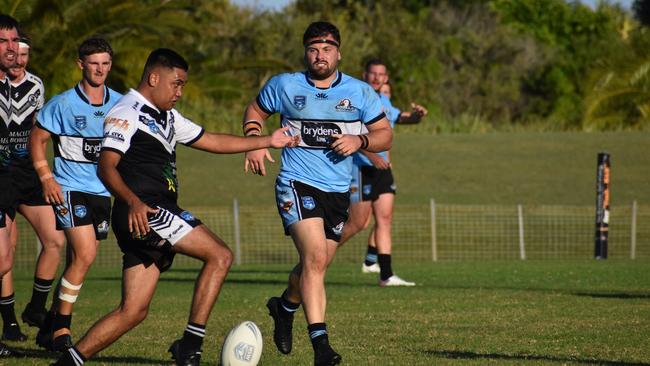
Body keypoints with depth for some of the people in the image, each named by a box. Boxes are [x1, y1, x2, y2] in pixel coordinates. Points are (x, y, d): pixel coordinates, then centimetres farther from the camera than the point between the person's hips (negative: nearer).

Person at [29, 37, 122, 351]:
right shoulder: (64, 103, -8)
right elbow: (37, 138, 0)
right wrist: (46, 177, -10)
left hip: (103, 192, 5)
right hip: (70, 189, -5)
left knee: (79, 261, 8)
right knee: (85, 254, -19)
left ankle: (50, 329, 20)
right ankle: (60, 329, -10)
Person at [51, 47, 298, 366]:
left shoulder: (166, 117, 25)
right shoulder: (126, 113, -6)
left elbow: (211, 141, 30)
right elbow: (106, 167, -16)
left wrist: (268, 141, 28)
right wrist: (133, 201, -32)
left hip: (156, 215, 10)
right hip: (142, 214, -10)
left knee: (133, 310, 4)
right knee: (219, 255, -12)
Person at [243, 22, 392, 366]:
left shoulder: (359, 92, 5)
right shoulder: (284, 85, 2)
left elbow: (384, 134, 9)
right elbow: (255, 110, 19)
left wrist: (359, 141, -12)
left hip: (338, 190, 4)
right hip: (297, 183, -4)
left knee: (315, 266, 14)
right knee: (315, 257, -22)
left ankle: (285, 306, 48)